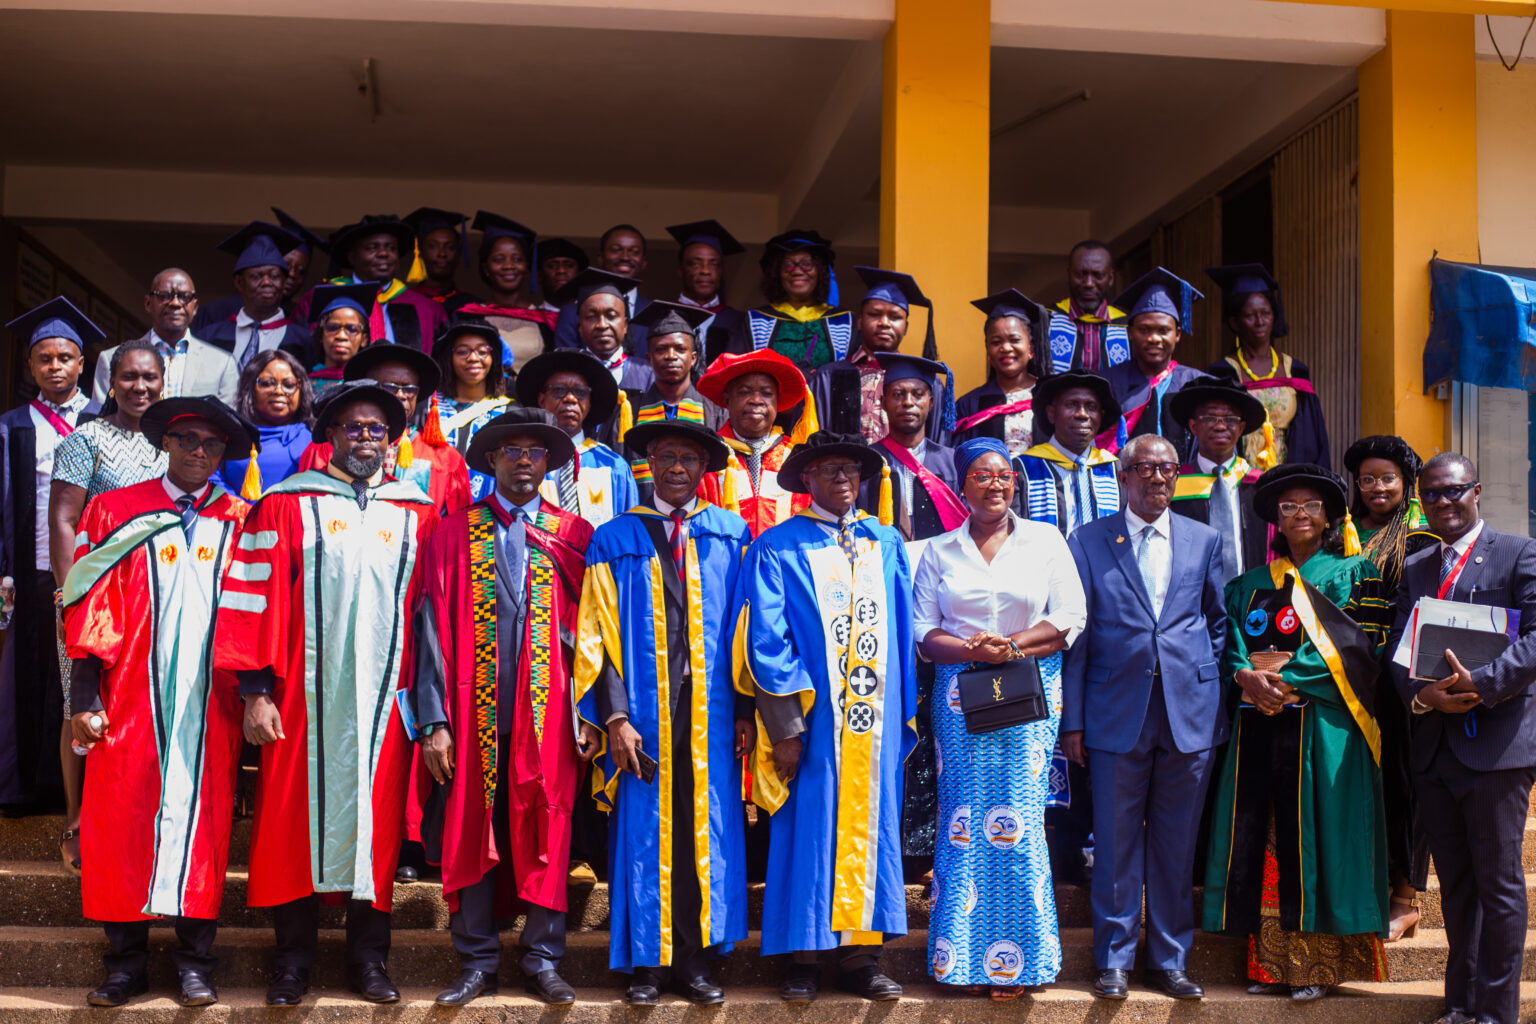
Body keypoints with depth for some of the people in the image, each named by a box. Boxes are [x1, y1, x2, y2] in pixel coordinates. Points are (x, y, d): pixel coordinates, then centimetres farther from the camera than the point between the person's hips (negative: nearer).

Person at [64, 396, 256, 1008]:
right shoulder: (116, 513, 8)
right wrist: (84, 699, -3)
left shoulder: (238, 521, 10)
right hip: (129, 703, 0)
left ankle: (194, 963, 11)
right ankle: (126, 963, 11)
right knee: (121, 821, -1)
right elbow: (89, 609, 4)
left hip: (209, 703, 0)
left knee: (201, 822, 1)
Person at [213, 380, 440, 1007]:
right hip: (302, 696, -1)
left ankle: (368, 959, 15)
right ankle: (293, 961, 14)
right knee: (294, 820, 2)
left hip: (383, 697, 2)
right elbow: (254, 599, 0)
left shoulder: (417, 515, 11)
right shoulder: (285, 506, 5)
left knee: (374, 822, 4)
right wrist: (256, 691, -6)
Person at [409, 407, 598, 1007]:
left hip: (548, 717, 0)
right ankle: (477, 964, 15)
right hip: (474, 716, 0)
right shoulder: (453, 535, 7)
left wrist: (591, 715, -3)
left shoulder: (574, 537, 8)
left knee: (545, 838, 3)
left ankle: (543, 961, 14)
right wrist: (433, 721, -5)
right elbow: (433, 632, 2)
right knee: (472, 838, 4)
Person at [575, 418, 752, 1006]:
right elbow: (599, 635, 1)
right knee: (645, 835, 2)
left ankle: (694, 962, 12)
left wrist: (745, 710, 1)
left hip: (711, 714, 1)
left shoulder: (731, 535, 9)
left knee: (706, 835, 3)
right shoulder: (615, 540, 6)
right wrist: (616, 717, -8)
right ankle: (647, 963, 13)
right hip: (642, 713, -1)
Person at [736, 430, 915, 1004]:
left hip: (876, 720, 4)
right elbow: (767, 643, -6)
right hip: (812, 721, -4)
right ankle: (803, 959, 8)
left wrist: (905, 715, 5)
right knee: (808, 831, 0)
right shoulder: (778, 548, 0)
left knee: (870, 829, 6)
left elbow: (904, 632, 12)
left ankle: (860, 954, 14)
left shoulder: (886, 545, 13)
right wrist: (785, 728, -12)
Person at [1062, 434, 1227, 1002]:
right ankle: (1114, 960, 15)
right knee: (1116, 845, 3)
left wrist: (1210, 691, 6)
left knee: (1176, 847, 8)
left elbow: (1218, 622, 17)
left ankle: (1170, 960, 19)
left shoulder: (1204, 540, 11)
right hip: (1117, 714, -2)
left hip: (1189, 714, 2)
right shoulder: (1088, 541, 4)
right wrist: (1071, 719, -2)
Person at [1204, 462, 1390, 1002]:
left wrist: (1283, 671, -11)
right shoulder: (1253, 583, 18)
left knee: (1310, 839, -6)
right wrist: (1247, 676, -9)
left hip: (1321, 727, -4)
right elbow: (1230, 646, 13)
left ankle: (1315, 965, 1)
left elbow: (1360, 650, -5)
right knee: (1256, 837, 0)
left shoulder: (1353, 575, 6)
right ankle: (1272, 962, 7)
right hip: (1258, 726, 4)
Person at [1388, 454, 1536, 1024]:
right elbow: (1397, 651, 9)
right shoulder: (1414, 569, 16)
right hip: (1433, 746, 6)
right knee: (1455, 885, 12)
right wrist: (1421, 695, -11)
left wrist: (1481, 685, -23)